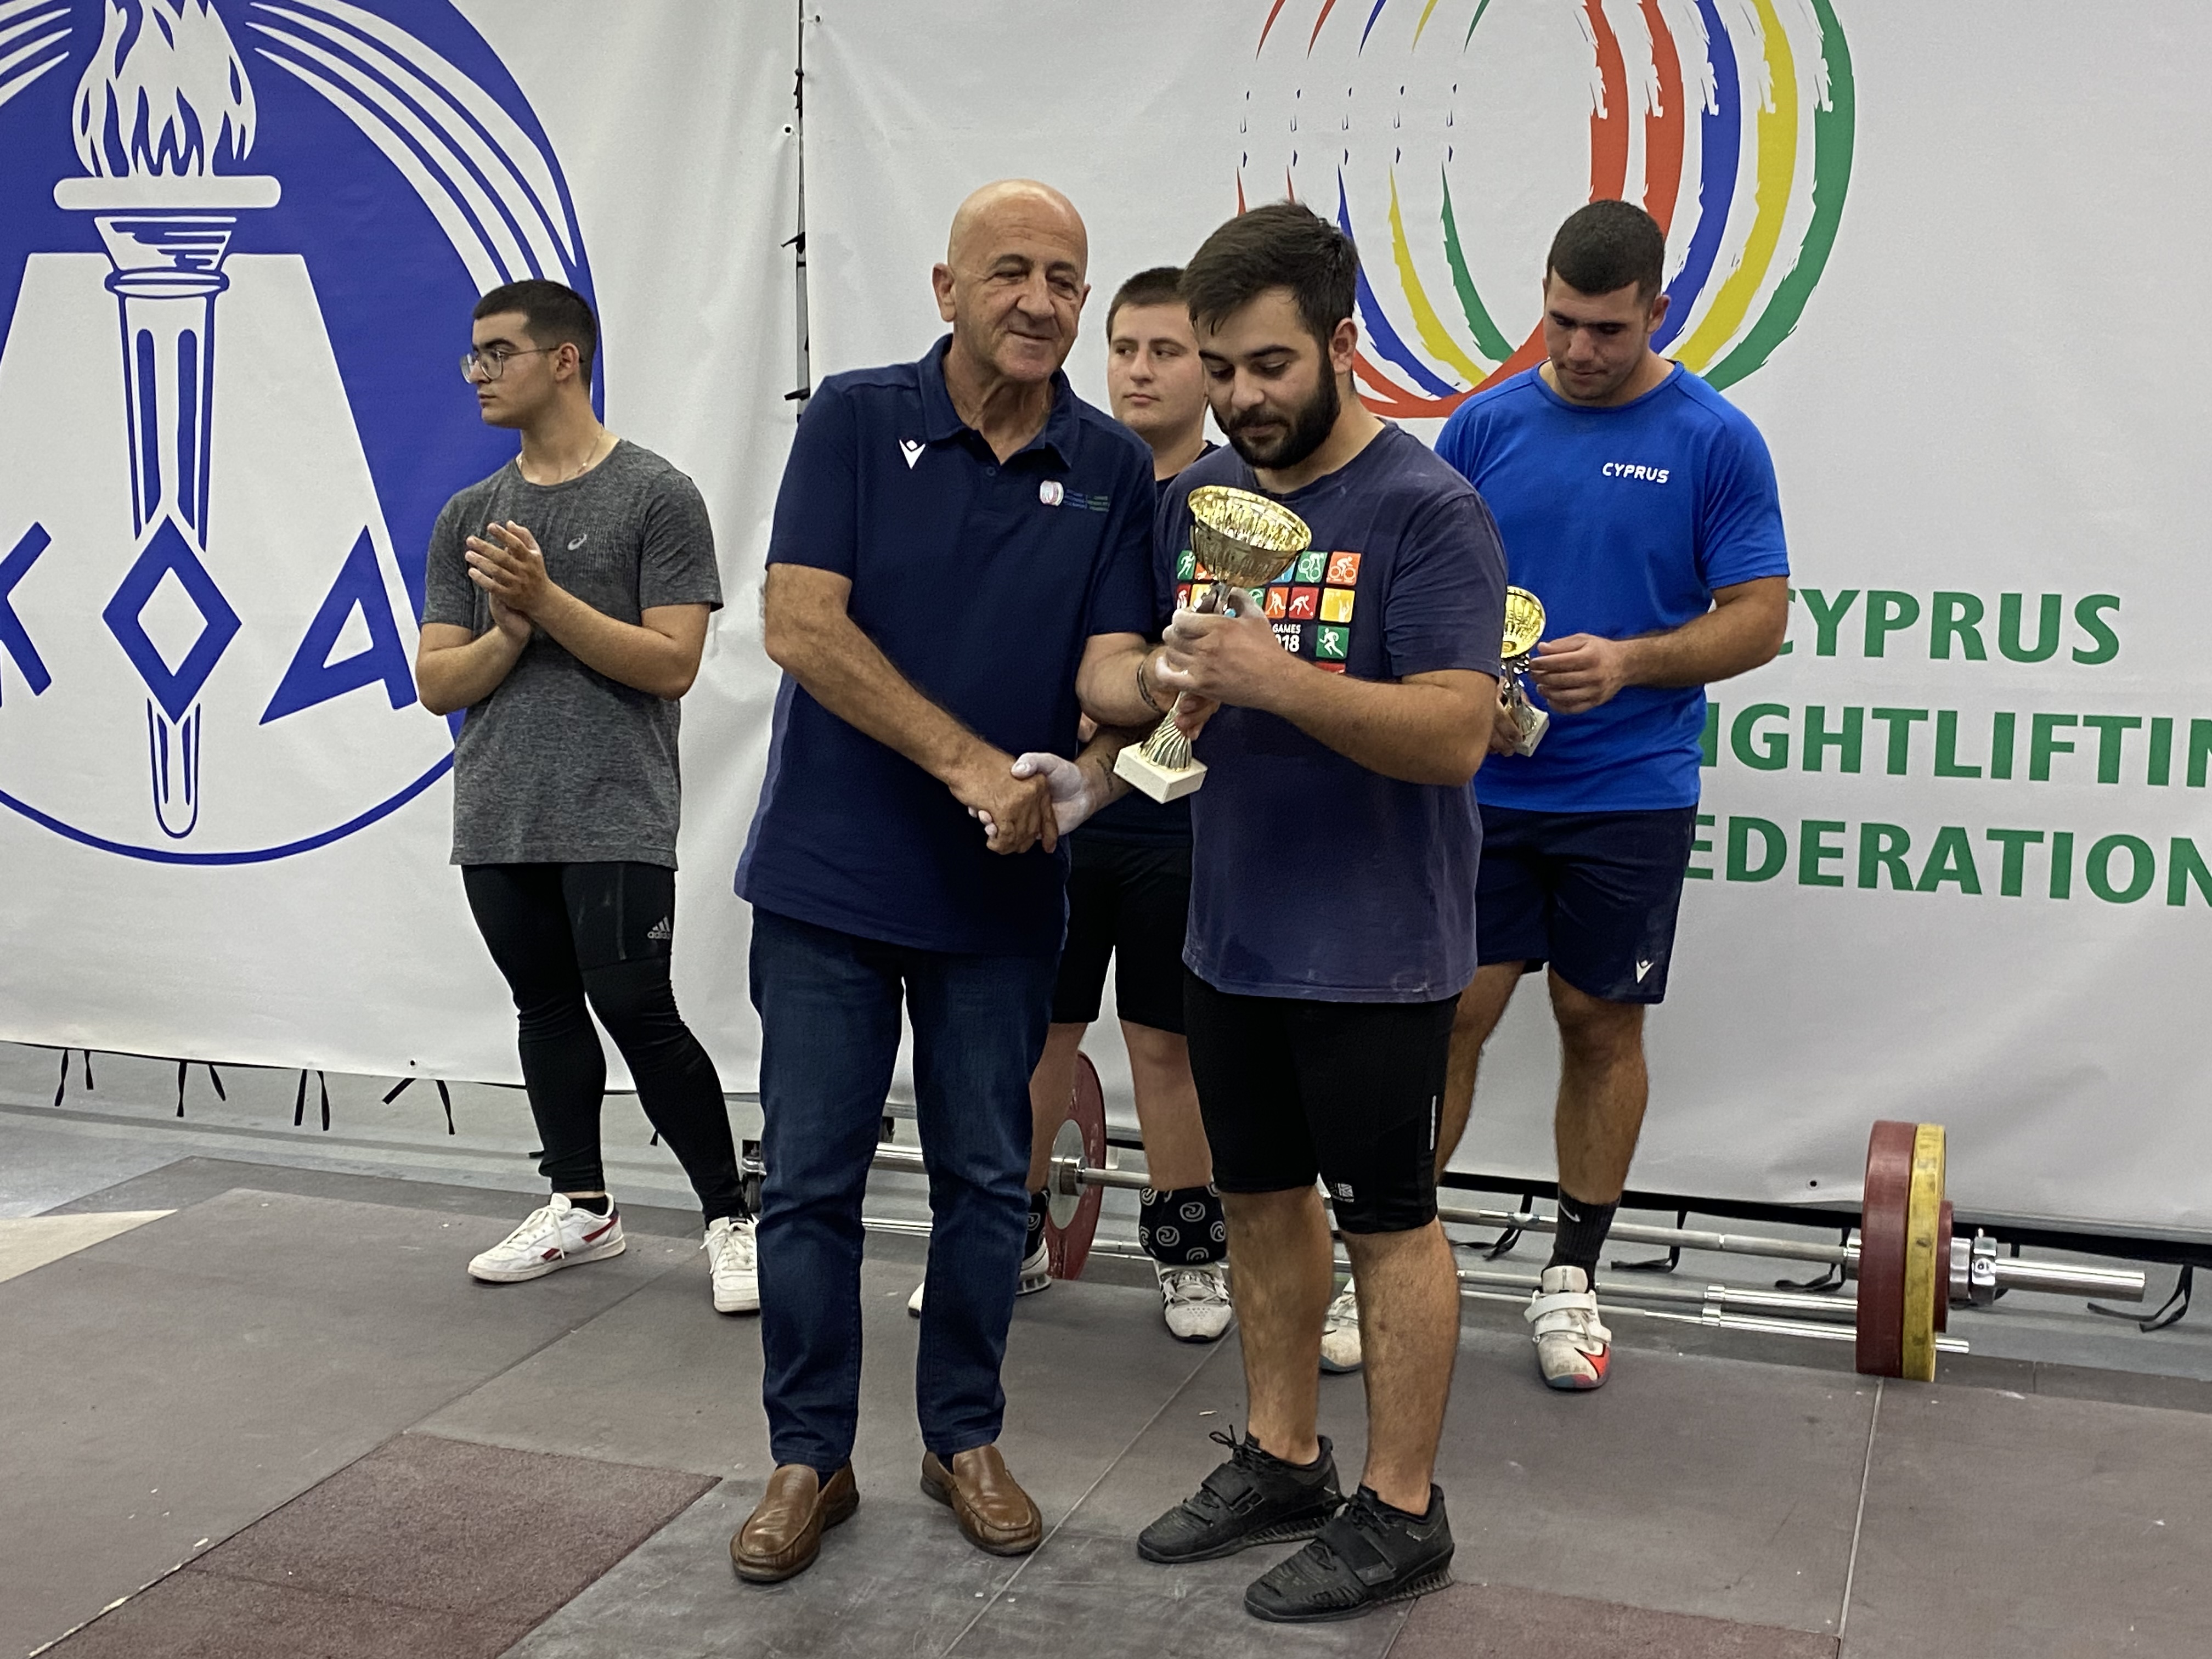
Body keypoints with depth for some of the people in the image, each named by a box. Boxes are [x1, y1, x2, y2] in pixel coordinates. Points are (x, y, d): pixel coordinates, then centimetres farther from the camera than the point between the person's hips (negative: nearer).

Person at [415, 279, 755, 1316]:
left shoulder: (657, 497, -3)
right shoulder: (469, 518, 13)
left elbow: (672, 663, -11)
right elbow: (437, 684, 9)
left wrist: (546, 598, -16)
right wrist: (511, 631, -10)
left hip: (615, 818, -6)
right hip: (497, 820, 6)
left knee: (636, 1013, -9)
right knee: (547, 1008, 13)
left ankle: (731, 1219, 3)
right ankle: (581, 1207, 26)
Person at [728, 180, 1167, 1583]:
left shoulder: (1113, 468, 1)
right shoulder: (856, 419, -5)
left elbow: (1110, 668, -6)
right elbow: (800, 625, -14)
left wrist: (1161, 687, -31)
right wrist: (970, 762, -20)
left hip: (1003, 891, 2)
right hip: (832, 875, -1)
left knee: (986, 1180, 11)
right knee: (812, 1180, 5)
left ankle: (966, 1438, 29)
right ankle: (811, 1456, 22)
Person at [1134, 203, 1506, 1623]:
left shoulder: (1427, 511, -15)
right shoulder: (1200, 497, 7)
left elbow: (1454, 733, -23)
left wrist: (1279, 680, -34)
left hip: (1373, 948, -7)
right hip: (1232, 929, 7)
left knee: (1388, 1216, 4)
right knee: (1262, 1192, 17)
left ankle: (1401, 1513, 19)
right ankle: (1281, 1460, 34)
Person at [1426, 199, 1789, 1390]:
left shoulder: (1714, 440, -3)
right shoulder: (1486, 425, 4)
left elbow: (1760, 618, -4)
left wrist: (1627, 661, -20)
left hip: (1631, 795, -1)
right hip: (1481, 786, 1)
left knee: (1601, 1025, 8)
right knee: (1448, 1013, 1)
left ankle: (1573, 1275, 23)